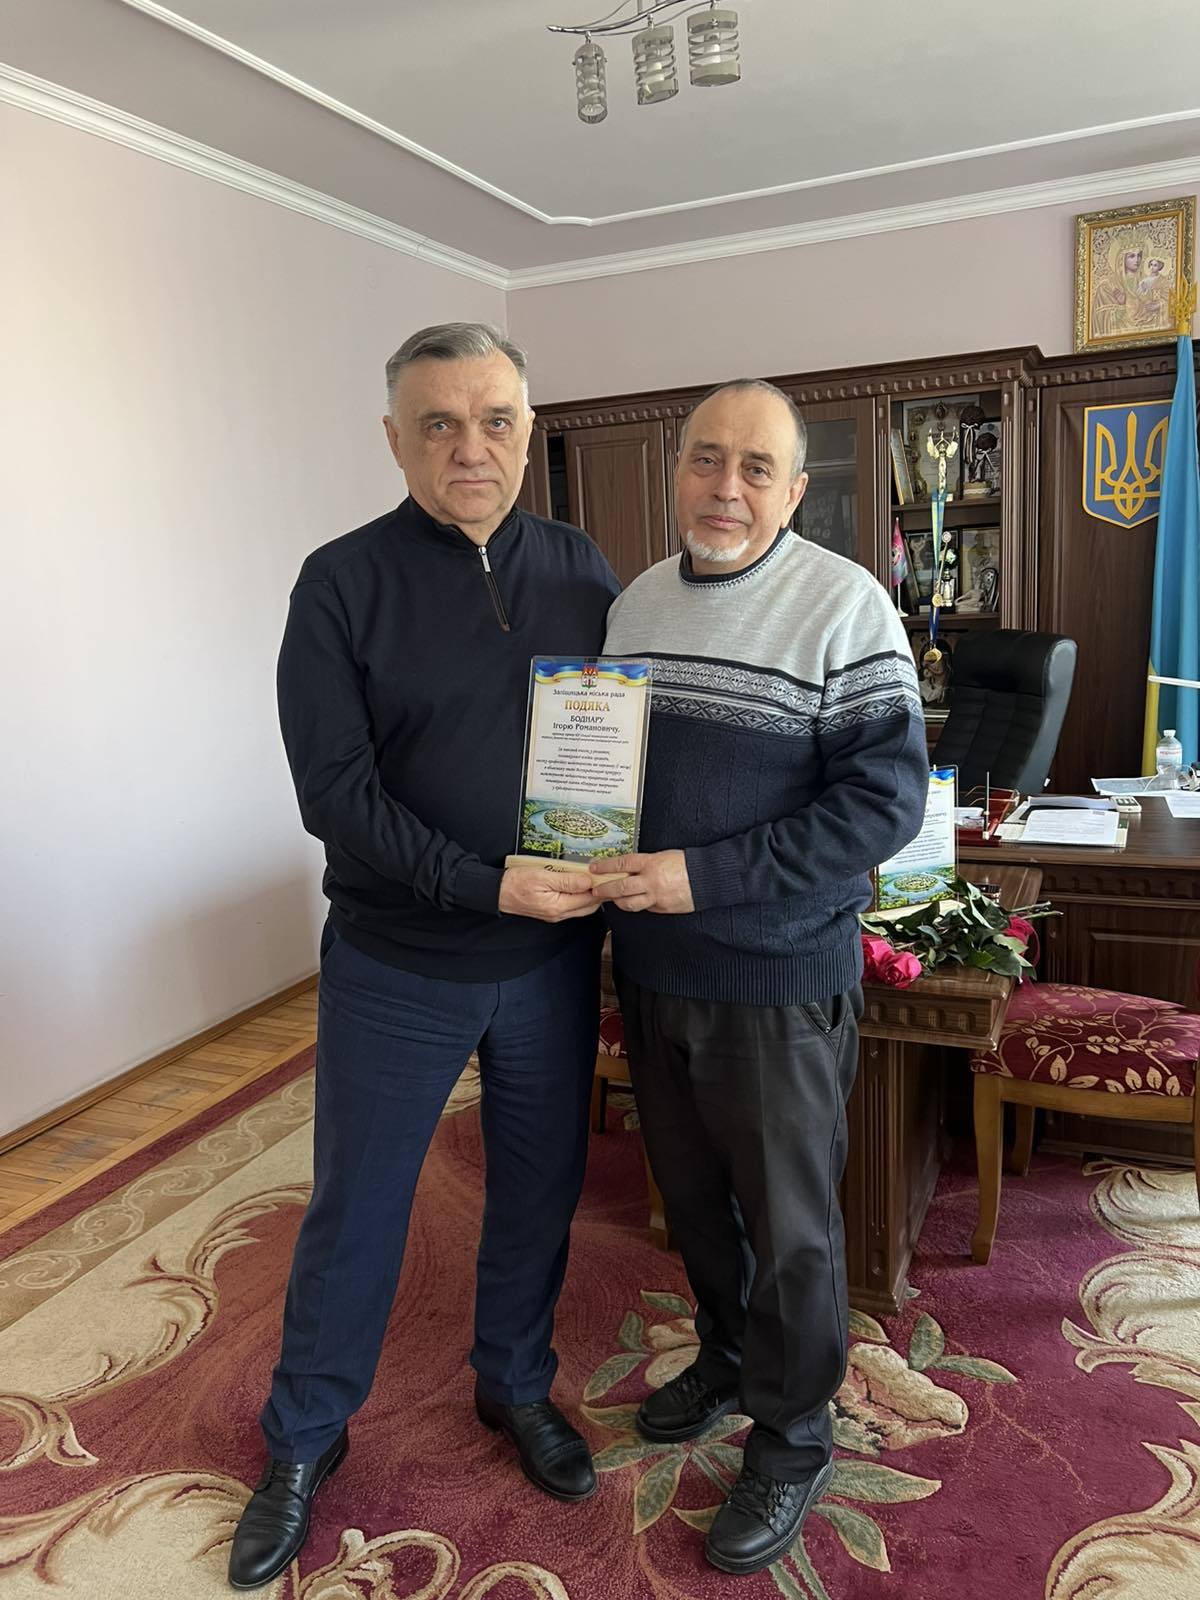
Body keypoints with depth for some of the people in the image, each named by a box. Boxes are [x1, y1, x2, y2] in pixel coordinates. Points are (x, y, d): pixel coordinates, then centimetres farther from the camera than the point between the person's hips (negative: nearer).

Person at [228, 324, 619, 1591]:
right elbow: (334, 789, -14)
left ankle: (516, 1385, 46)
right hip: (395, 965, -2)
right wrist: (487, 884, -21)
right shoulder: (343, 583, -8)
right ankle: (303, 1440, 39)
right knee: (354, 1209, 14)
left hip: (552, 960, 3)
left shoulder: (581, 570, 2)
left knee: (539, 1187, 18)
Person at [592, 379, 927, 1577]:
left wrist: (708, 879, -23)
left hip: (778, 982, -5)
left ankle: (792, 1439, 35)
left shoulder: (844, 605, -13)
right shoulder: (634, 602, 6)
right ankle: (727, 1359, 48)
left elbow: (886, 799, -19)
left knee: (787, 1223, 11)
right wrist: (597, 860, -3)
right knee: (691, 1192, 22)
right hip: (652, 971, 6)